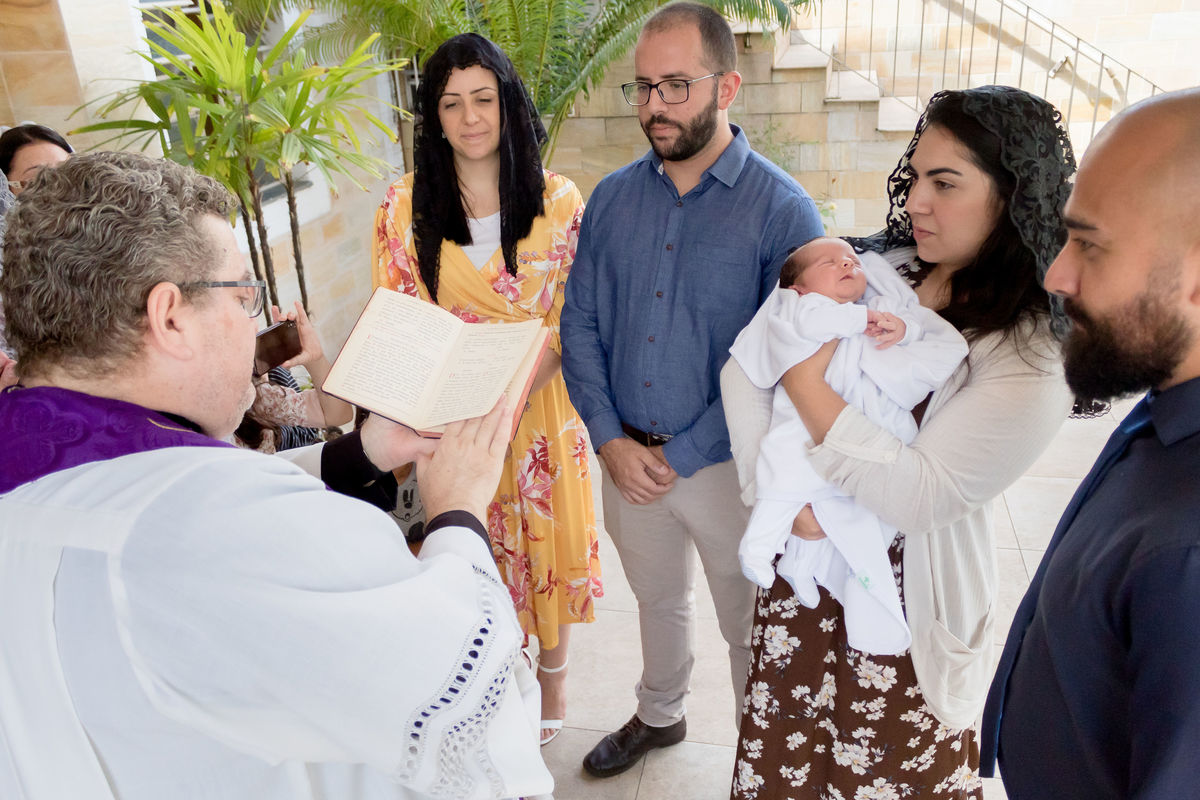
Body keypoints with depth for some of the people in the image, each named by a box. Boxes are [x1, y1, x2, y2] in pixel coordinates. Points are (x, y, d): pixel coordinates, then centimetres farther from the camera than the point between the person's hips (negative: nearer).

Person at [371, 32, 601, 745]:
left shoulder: (558, 199, -5)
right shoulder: (405, 205, -3)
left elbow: (573, 317, -6)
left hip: (542, 400, 0)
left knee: (548, 533, 13)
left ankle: (553, 670, 38)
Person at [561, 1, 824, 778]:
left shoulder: (782, 209, -14)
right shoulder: (611, 198, 1)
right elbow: (580, 325, 2)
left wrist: (681, 457, -17)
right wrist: (610, 439, -9)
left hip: (727, 465, -4)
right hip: (627, 456, 5)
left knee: (750, 624, 14)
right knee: (657, 600, 25)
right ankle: (659, 715, 50)